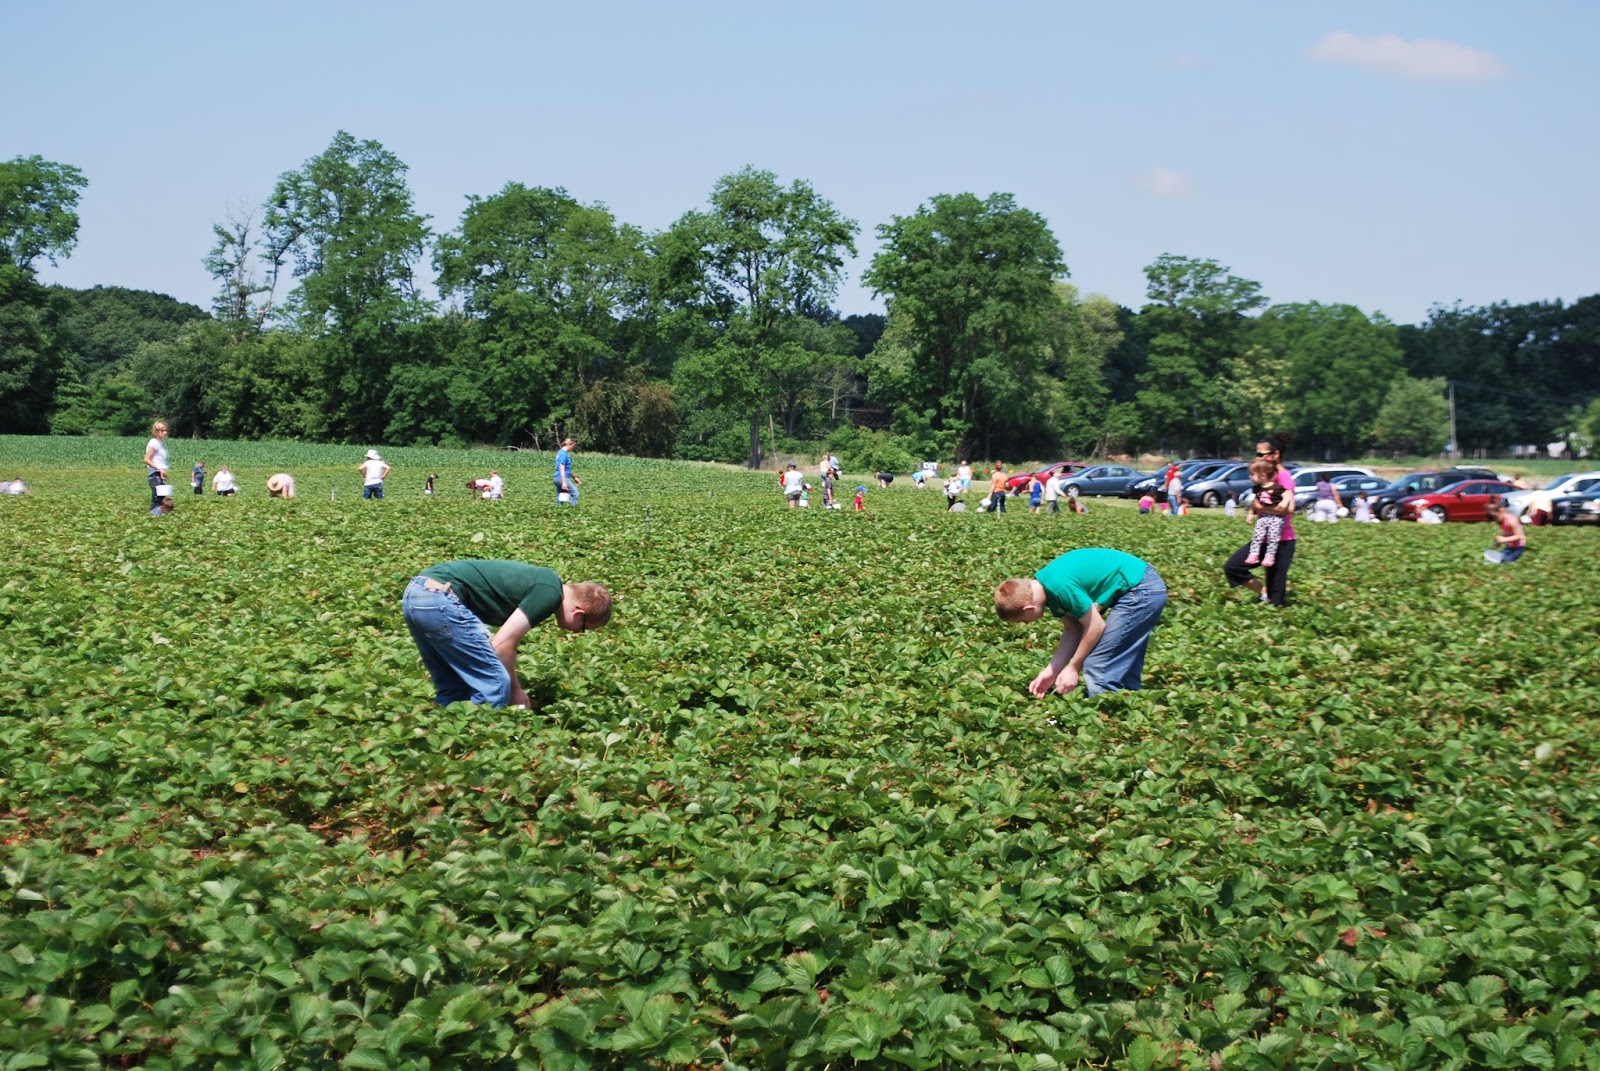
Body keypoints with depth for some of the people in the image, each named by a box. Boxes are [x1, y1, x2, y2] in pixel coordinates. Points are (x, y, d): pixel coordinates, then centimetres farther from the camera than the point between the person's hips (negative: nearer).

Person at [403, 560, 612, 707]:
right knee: (494, 684, -4)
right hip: (440, 600, -10)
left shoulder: (543, 581, 21)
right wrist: (516, 690, 5)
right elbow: (503, 643, -9)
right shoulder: (549, 593, -7)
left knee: (454, 689, 20)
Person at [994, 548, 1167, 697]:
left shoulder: (1060, 586, -25)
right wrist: (1051, 671, 7)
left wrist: (1073, 668, -6)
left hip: (1141, 591, -10)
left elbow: (1095, 626, -17)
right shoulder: (1046, 586, 4)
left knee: (1098, 667, -8)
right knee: (1122, 670, 17)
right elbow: (1073, 629, 10)